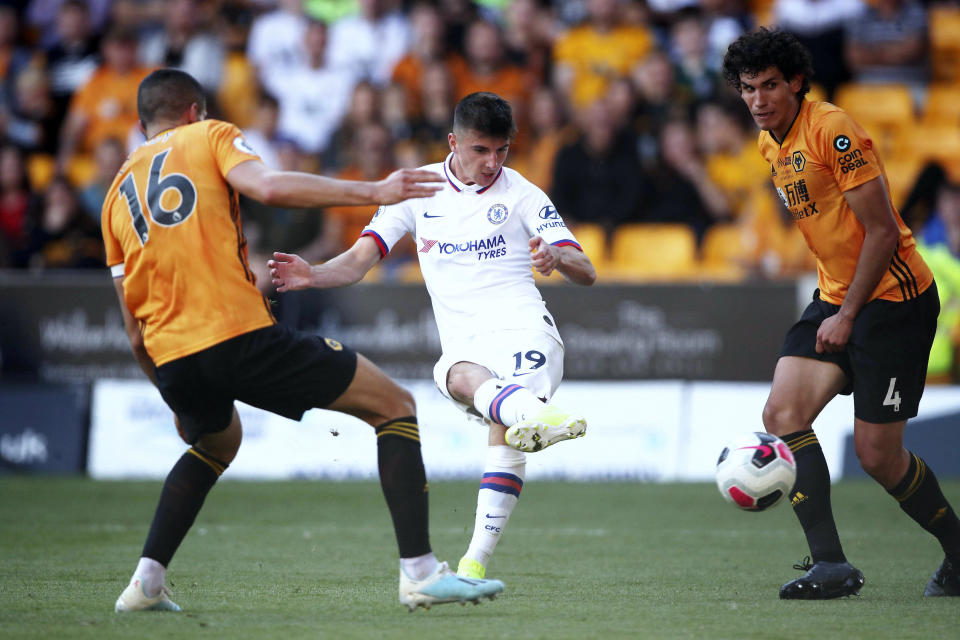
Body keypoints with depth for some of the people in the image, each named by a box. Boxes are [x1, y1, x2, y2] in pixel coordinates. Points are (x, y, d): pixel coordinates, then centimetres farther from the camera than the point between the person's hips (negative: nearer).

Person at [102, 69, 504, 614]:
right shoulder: (209, 136, 11)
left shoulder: (118, 192, 24)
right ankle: (421, 571, -6)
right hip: (241, 334, -6)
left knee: (217, 442, 38)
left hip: (171, 361, 6)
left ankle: (146, 580, 22)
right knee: (395, 405, 6)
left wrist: (178, 400, 33)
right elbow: (268, 187, -13)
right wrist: (373, 192, -11)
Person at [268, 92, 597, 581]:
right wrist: (312, 275, -12)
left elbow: (586, 274, 2)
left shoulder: (521, 195, 6)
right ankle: (530, 412, -69)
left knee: (503, 434, -29)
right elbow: (360, 260, 10)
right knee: (460, 377, -37)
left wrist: (557, 257, -22)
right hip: (465, 346, 2)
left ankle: (476, 560, -32)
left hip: (525, 330, -1)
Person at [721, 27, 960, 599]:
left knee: (878, 454, -5)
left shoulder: (833, 132, -18)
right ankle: (831, 565, -9)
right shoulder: (771, 145, 9)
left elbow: (883, 231, -19)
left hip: (894, 297, -8)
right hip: (836, 295, 8)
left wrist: (847, 315, -19)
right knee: (783, 413, -10)